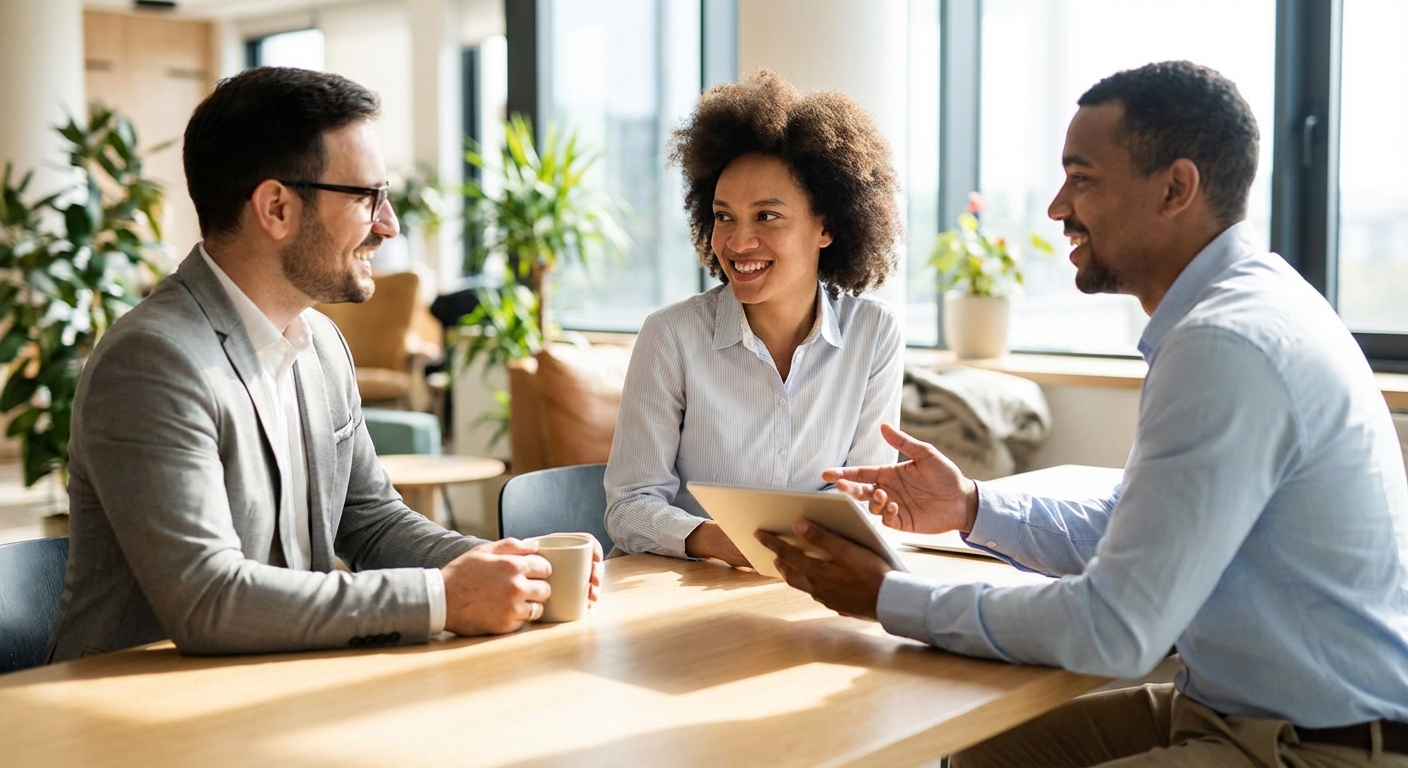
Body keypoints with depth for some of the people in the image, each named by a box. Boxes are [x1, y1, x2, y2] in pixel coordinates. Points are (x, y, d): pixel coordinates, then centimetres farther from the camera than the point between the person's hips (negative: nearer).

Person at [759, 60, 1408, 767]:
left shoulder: (1226, 346, -25)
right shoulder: (1239, 307, 9)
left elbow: (1117, 629, -25)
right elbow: (1129, 530, 15)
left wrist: (888, 599, -16)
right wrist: (973, 505, 3)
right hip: (1234, 708, 9)